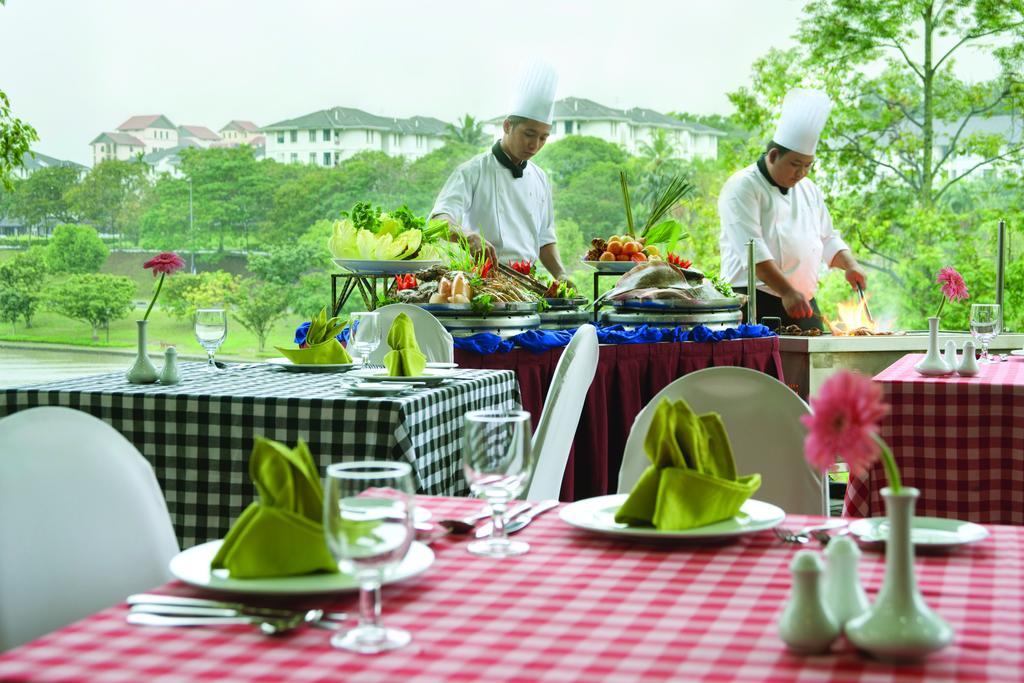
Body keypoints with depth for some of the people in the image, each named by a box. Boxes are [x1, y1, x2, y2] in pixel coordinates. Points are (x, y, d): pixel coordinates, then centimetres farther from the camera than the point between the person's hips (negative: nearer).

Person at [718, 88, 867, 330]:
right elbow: (752, 250, -18)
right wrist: (787, 292, -25)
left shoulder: (809, 190, 18)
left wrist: (850, 265, 5)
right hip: (757, 305, -7)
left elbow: (827, 238, 25)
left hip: (803, 304, 7)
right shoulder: (743, 188, -7)